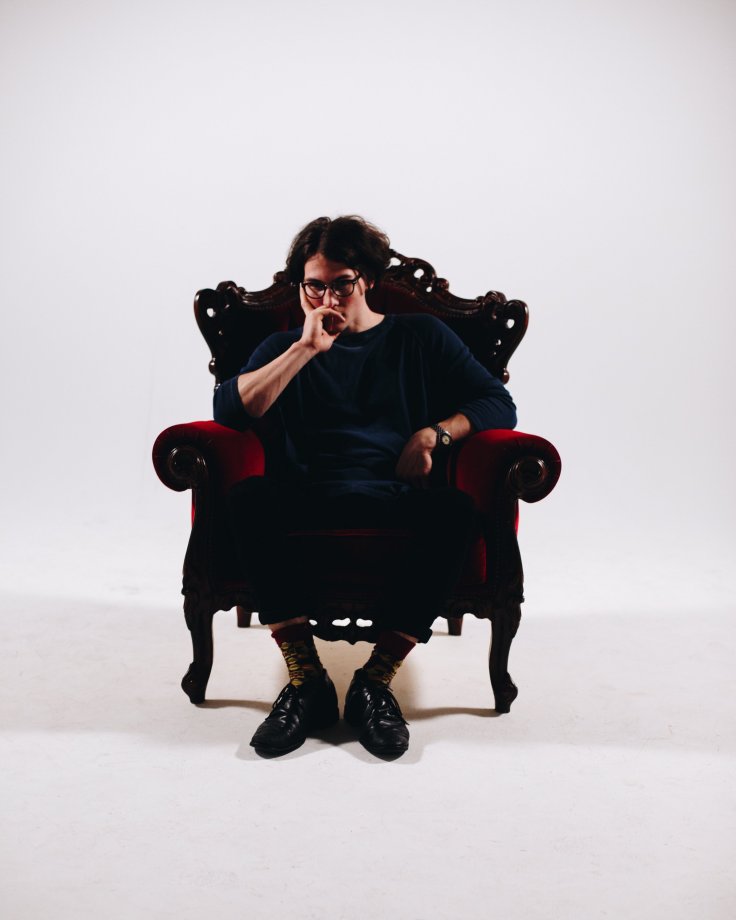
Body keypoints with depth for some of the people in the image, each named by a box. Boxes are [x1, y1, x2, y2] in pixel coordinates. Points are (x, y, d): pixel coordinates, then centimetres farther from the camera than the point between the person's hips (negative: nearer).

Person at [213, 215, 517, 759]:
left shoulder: (421, 337, 19)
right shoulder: (286, 348, 20)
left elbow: (499, 406, 13)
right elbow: (229, 411, 1)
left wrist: (435, 433, -5)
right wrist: (305, 349, -4)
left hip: (398, 504, 0)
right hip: (307, 504, 1)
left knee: (456, 510, -34)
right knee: (248, 498, -33)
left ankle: (377, 680, -27)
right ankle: (306, 681, -28)